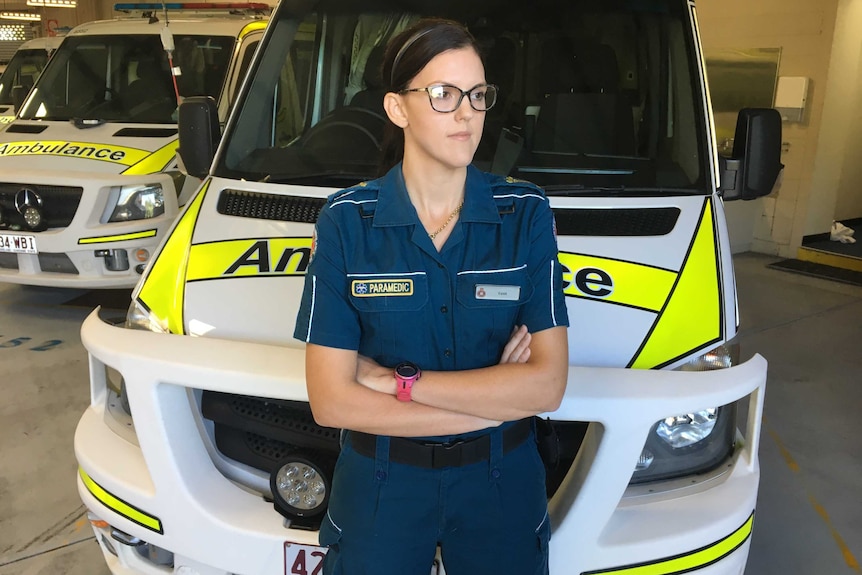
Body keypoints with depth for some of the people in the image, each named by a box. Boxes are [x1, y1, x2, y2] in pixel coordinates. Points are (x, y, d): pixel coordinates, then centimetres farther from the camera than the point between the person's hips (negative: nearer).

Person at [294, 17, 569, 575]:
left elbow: (548, 384, -15)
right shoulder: (346, 220, -11)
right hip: (379, 484, 0)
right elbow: (331, 401, -16)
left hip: (502, 483, 1)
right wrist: (495, 399, -15)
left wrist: (396, 380, -18)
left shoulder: (527, 213, -9)